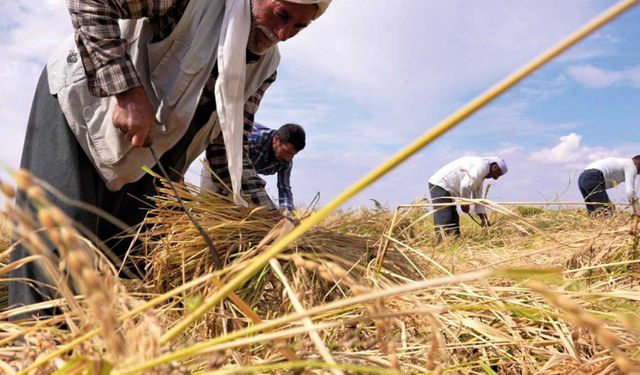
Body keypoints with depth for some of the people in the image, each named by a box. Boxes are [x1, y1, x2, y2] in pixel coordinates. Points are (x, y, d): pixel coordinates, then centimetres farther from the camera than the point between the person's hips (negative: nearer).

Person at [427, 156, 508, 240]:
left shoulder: (481, 174, 19)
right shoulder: (482, 165, -14)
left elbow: (477, 196, 22)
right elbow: (465, 185, -24)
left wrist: (484, 218, 21)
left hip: (447, 189, 11)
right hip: (440, 185, -11)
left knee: (453, 220, 12)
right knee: (443, 220, -16)